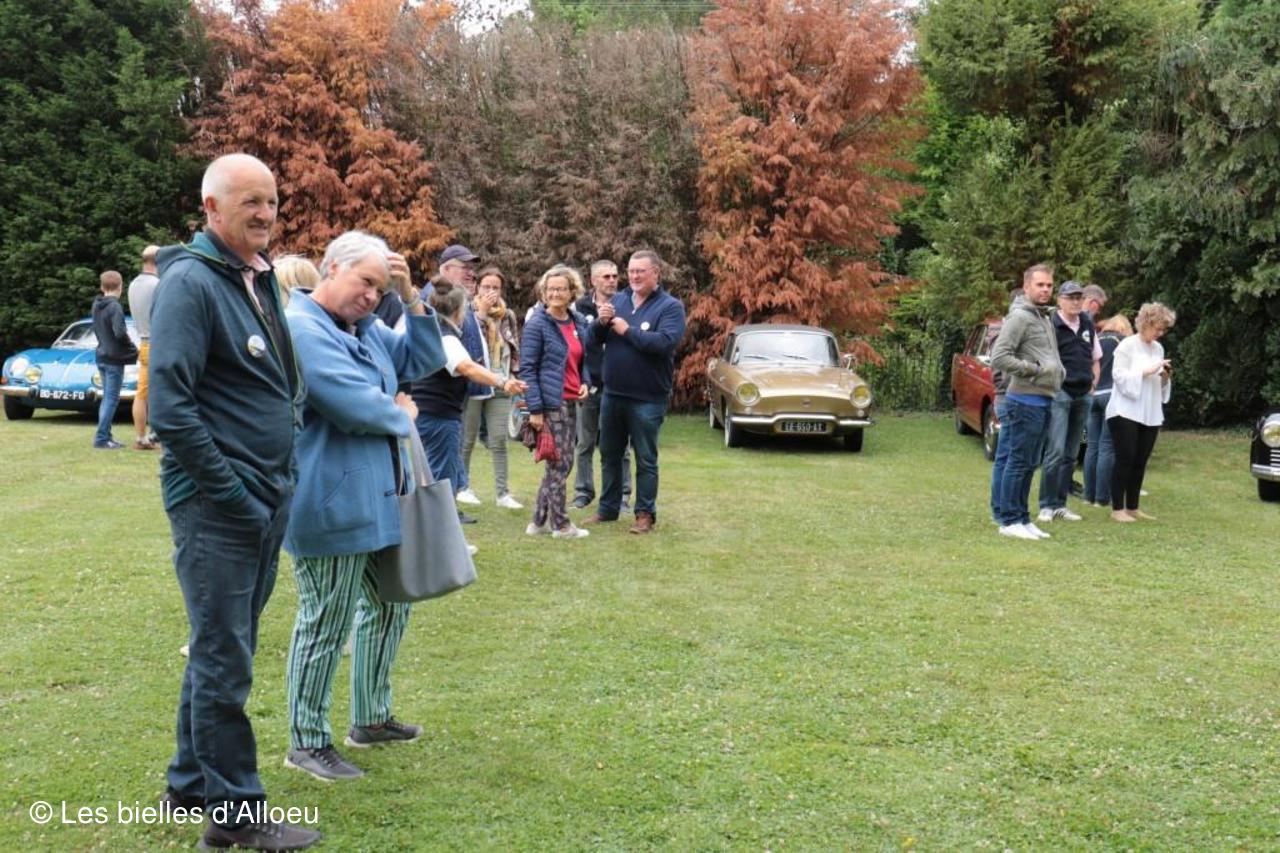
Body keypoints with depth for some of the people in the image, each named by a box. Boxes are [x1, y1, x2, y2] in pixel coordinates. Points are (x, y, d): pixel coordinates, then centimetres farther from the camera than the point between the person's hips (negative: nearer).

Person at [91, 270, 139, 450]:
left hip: (101, 356, 8)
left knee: (107, 398, 14)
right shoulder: (114, 307, -17)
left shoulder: (97, 305, 8)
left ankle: (105, 436, 18)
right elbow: (120, 333, -25)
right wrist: (130, 344, -8)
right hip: (114, 358, -8)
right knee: (112, 399, -3)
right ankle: (101, 438, -3)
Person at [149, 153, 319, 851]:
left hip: (265, 500, 9)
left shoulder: (261, 280, 12)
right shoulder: (190, 282, -14)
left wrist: (282, 482, 13)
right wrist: (231, 494, -17)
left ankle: (191, 784, 32)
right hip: (217, 506, -9)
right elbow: (170, 408, -21)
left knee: (220, 649, 18)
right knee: (224, 661, 1)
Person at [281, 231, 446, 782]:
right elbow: (357, 405, -23)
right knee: (326, 623, -1)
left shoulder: (367, 328, 14)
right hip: (333, 504, -10)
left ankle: (371, 718, 34)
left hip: (380, 498, 10)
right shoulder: (302, 329, -16)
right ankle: (306, 742, 13)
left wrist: (410, 296, 4)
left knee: (389, 607, 19)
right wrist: (403, 416, -3)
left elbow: (426, 360, 16)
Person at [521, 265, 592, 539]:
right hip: (550, 403, -7)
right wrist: (535, 409, -16)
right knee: (560, 464, -2)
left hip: (571, 403, 7)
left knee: (560, 464, 11)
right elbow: (527, 369, -11)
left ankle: (539, 521, 21)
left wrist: (585, 382, 2)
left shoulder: (579, 323, 11)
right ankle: (560, 525, 9)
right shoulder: (537, 324, -9)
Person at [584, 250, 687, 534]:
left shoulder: (670, 306, -7)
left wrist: (628, 331, -17)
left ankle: (645, 513, 12)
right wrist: (601, 323, -13)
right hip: (612, 394, 6)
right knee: (610, 455, 15)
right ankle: (608, 508, 26)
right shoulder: (618, 300, 9)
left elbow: (664, 342, -23)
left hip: (647, 399, -5)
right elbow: (592, 338, 8)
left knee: (645, 460, 4)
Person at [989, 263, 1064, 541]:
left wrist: (1057, 372, 10)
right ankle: (1009, 521, 0)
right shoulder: (1019, 317, -12)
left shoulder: (1045, 318, 18)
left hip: (1043, 400, 9)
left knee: (1030, 464, 13)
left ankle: (1023, 519, 19)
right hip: (1026, 400, -9)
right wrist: (1033, 369, -16)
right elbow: (999, 358, -19)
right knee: (1018, 462, -5)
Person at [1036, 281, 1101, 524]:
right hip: (1059, 393, -7)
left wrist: (1092, 385, 11)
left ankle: (1060, 504, 14)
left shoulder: (1088, 326, 12)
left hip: (1083, 395, 7)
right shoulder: (1051, 325, -9)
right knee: (1055, 451, -12)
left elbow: (1095, 358, 22)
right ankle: (1046, 506, -6)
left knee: (1071, 454, 8)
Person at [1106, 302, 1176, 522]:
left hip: (1150, 414, 6)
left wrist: (1165, 377, -2)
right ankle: (1117, 508, -2)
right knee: (1125, 459, -6)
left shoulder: (1158, 348, 14)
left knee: (1140, 462, 7)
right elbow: (1119, 376, -14)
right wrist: (1148, 371, -18)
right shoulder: (1127, 345, -6)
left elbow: (1158, 384, 20)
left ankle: (1132, 507, 14)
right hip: (1126, 412, -6)